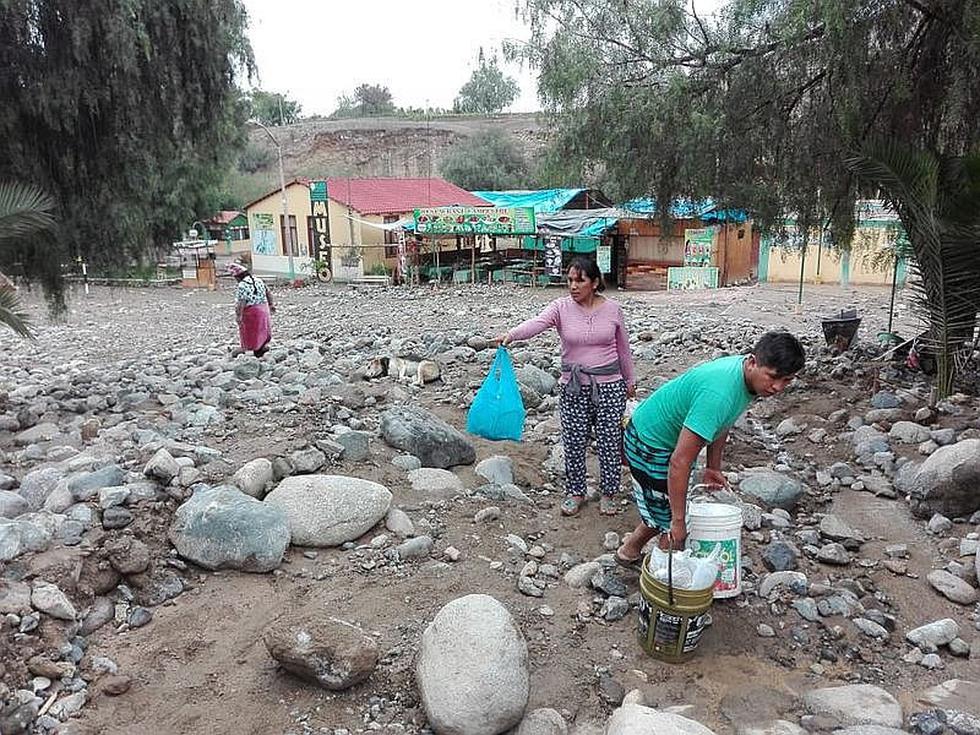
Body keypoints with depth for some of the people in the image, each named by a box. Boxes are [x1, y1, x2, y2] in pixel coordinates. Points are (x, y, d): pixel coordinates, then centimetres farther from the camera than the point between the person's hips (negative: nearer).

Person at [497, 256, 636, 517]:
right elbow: (536, 323, -26)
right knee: (574, 442, 7)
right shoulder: (561, 307, -6)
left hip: (610, 386, 0)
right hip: (573, 387, 0)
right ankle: (575, 492, 28)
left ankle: (608, 492, 28)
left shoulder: (612, 309, -2)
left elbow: (623, 347, 9)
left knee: (609, 441, 7)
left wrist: (630, 381, 16)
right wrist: (511, 335, -46)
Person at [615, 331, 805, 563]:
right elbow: (679, 462, -37)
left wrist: (713, 468, 14)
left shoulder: (748, 374, -9)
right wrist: (679, 521, -31)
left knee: (663, 512, 24)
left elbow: (721, 423, 11)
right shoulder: (719, 393, -39)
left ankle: (629, 552, 46)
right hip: (649, 446, -9)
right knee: (673, 526, -2)